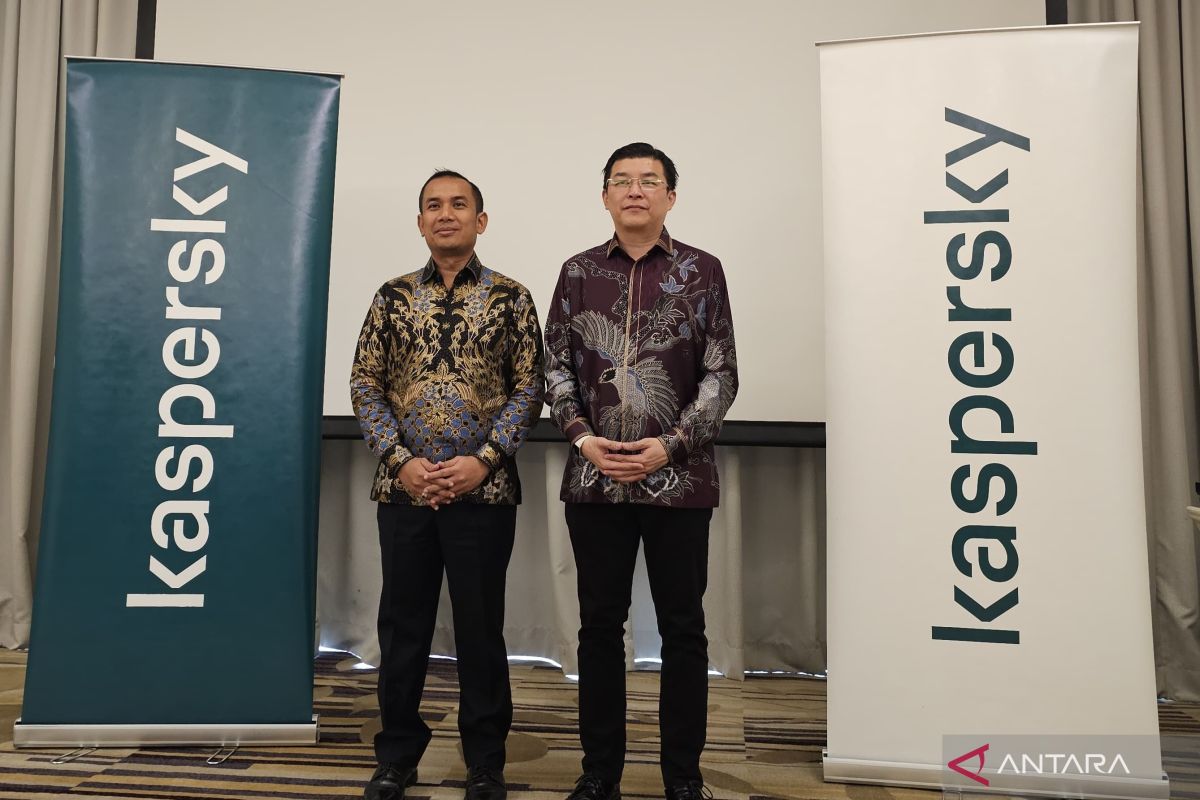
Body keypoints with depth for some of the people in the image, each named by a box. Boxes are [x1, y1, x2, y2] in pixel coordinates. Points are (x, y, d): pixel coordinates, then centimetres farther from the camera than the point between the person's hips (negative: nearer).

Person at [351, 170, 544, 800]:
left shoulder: (511, 297, 2)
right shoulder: (393, 296, 8)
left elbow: (529, 388, -2)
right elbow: (364, 385, 4)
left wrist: (483, 460, -13)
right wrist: (401, 461, -9)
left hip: (483, 489, -2)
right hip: (403, 487, 2)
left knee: (481, 627, 8)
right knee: (402, 625, 11)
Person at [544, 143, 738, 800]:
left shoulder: (701, 270, 3)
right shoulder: (578, 272, 9)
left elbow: (721, 374, 0)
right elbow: (556, 366, 7)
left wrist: (671, 445, -11)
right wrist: (583, 438, -7)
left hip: (678, 478, -1)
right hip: (595, 477, 2)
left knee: (682, 628, 7)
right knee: (600, 625, 10)